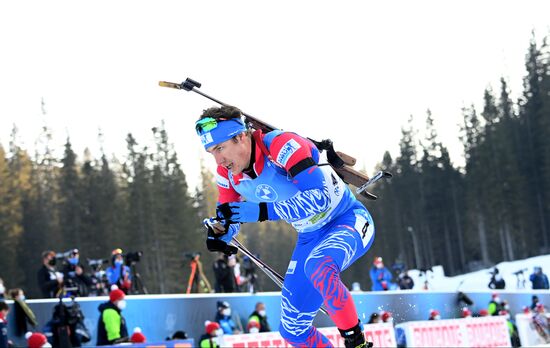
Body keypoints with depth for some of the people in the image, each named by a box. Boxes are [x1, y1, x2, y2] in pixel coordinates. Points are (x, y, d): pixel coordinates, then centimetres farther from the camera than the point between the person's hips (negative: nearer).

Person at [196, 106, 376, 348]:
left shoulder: (281, 145, -28)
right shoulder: (228, 174, -8)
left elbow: (319, 197, -36)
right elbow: (228, 212, 9)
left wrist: (263, 212, -42)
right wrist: (219, 233, -15)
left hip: (350, 221, -7)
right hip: (310, 237, 7)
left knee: (318, 266, -39)